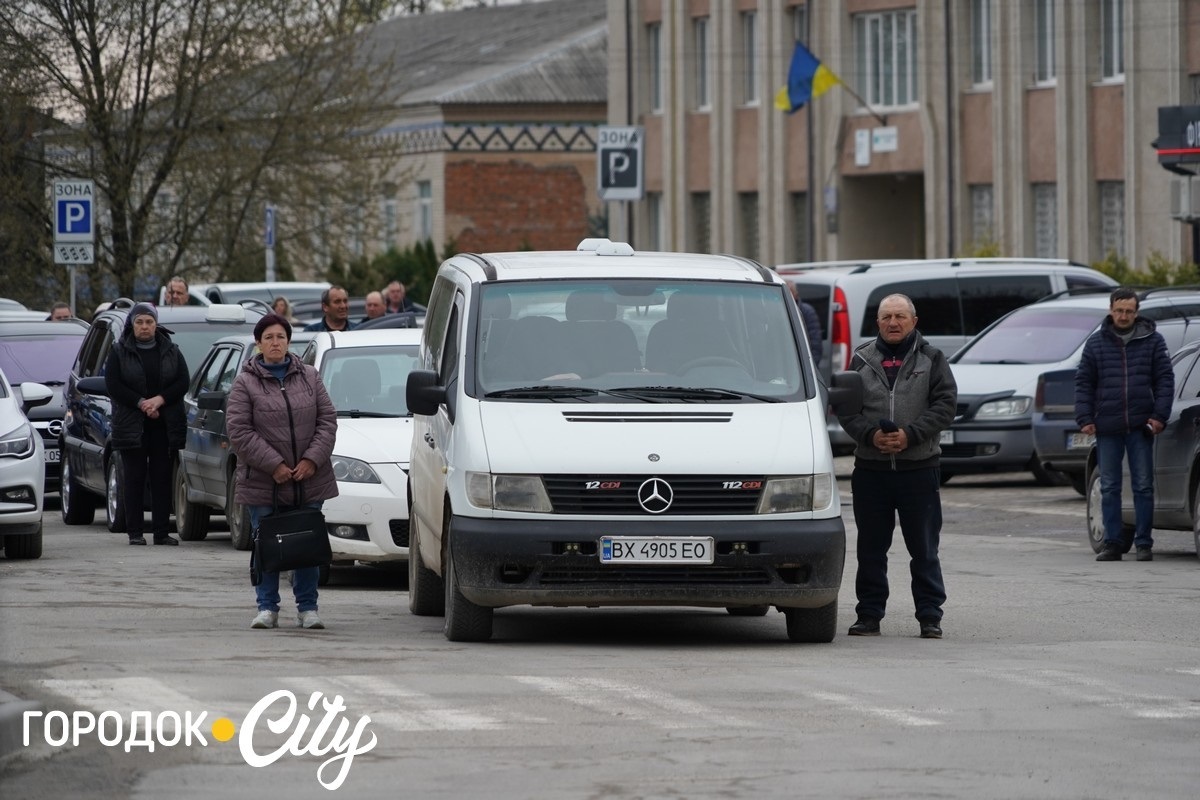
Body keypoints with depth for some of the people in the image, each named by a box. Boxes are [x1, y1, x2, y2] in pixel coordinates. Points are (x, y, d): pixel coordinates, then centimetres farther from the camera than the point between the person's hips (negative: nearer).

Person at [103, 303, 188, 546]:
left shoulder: (171, 351, 9)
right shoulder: (119, 352, 4)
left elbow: (183, 382, 2)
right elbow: (113, 385, -5)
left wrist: (159, 400, -13)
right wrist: (141, 404, -13)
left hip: (165, 425, 2)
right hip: (131, 424, -2)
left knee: (162, 478, 1)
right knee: (135, 478, -1)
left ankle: (161, 532, 3)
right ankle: (135, 532, 1)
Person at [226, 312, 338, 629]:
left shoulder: (309, 377, 8)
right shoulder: (245, 383, -2)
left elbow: (327, 420, 6)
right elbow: (238, 430, -9)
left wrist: (312, 459, -8)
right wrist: (273, 465, -15)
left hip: (309, 481, 2)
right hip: (263, 484, -2)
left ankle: (308, 607, 13)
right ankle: (267, 608, 9)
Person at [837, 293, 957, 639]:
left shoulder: (931, 360, 5)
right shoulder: (862, 360, 9)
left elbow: (945, 405, -2)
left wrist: (910, 435, -14)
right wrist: (871, 434, -11)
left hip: (919, 469, -2)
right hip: (870, 468, 2)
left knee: (924, 550, 2)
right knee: (870, 549, 6)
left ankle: (930, 617, 7)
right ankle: (869, 615, 13)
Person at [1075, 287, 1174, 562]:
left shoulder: (1152, 341, 5)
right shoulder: (1096, 343, 7)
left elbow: (1165, 379, 5)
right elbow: (1083, 382, 8)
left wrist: (1160, 415, -5)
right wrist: (1085, 418, -1)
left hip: (1140, 426, -1)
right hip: (1107, 427, 1)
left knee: (1143, 486, 1)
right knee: (1109, 488, 4)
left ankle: (1144, 543, 6)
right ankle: (1111, 544, 8)